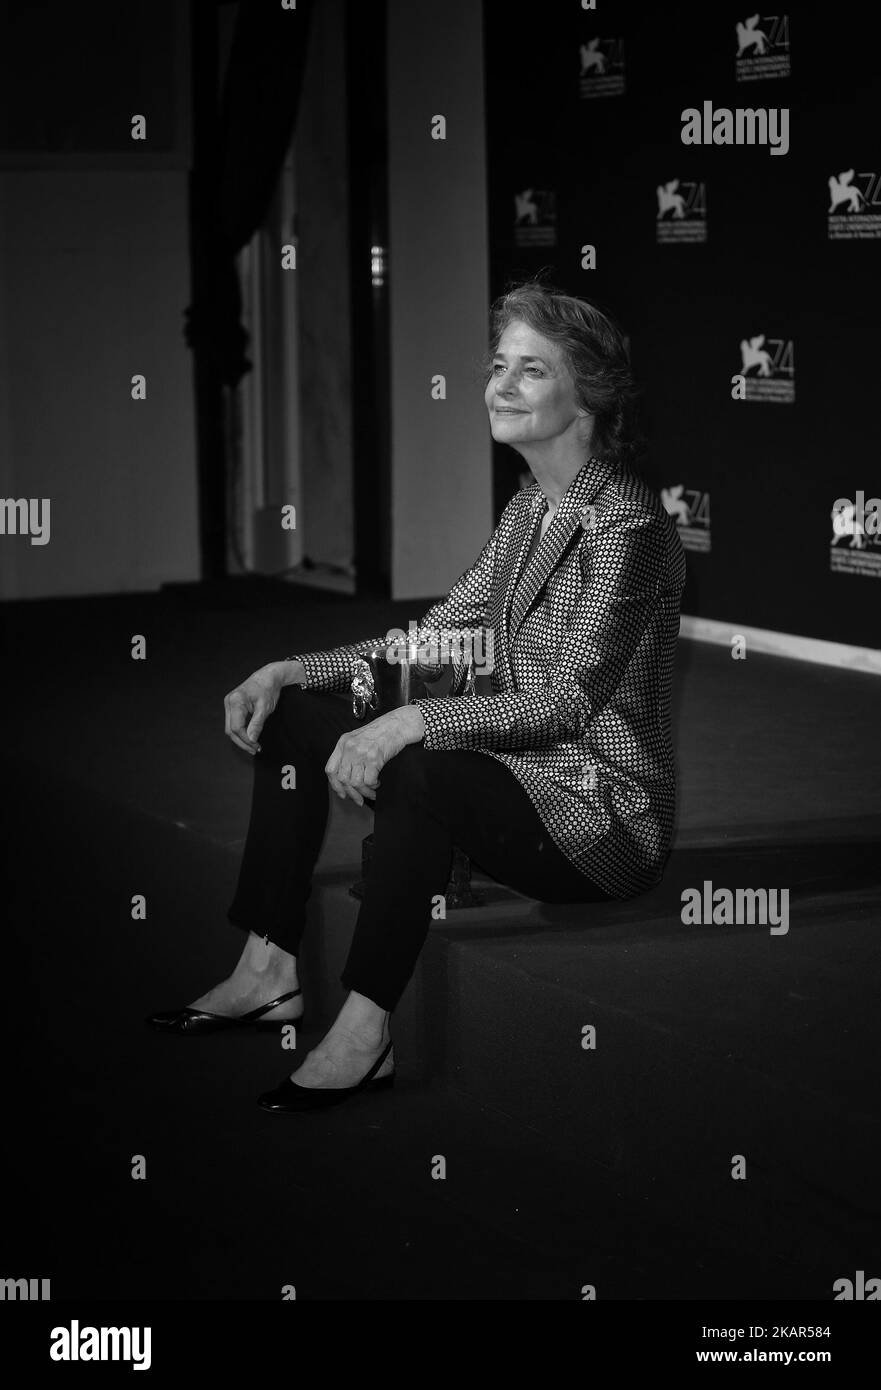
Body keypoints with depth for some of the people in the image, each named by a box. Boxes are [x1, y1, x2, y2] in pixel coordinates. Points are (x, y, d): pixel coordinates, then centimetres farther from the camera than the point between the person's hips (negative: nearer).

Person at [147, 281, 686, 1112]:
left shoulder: (628, 526, -17)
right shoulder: (530, 510, 12)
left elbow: (567, 702, -25)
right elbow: (435, 633, 14)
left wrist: (411, 722, -36)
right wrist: (287, 670, 2)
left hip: (603, 812, -10)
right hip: (519, 774, 10)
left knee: (418, 769, -37)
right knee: (295, 716, 4)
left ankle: (364, 1034, -34)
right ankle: (269, 973, 1)